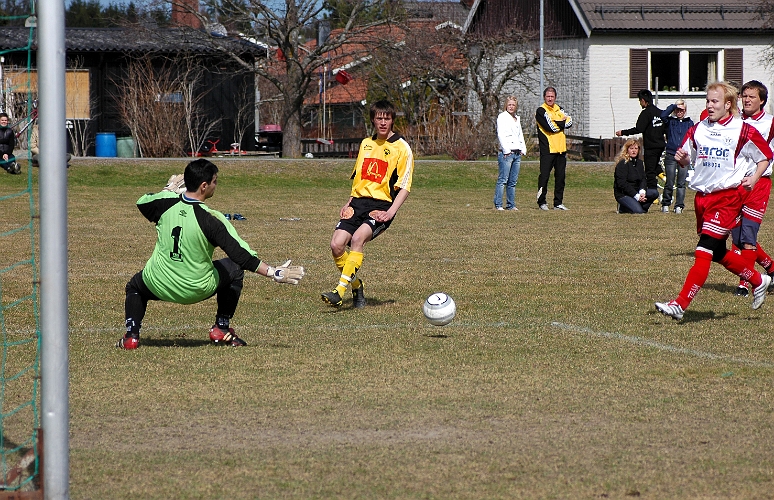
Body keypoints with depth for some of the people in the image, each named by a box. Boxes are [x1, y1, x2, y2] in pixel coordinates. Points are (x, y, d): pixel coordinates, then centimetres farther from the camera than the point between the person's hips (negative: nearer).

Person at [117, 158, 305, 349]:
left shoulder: (165, 203, -11)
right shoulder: (211, 219, -22)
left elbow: (142, 202, 14)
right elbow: (240, 255, -22)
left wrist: (169, 189, 26)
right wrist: (274, 273, -18)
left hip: (158, 287, 3)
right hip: (196, 290, -3)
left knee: (135, 286, 36)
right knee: (235, 269, 22)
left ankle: (131, 336, 12)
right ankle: (222, 329, 22)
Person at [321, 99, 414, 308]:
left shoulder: (402, 148, -1)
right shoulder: (366, 144, 18)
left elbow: (404, 187, -4)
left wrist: (390, 212, -17)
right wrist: (348, 203, 16)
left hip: (382, 204, -6)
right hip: (359, 202, 6)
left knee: (358, 238, -30)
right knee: (337, 245, -12)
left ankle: (340, 291, -33)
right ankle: (356, 287, 11)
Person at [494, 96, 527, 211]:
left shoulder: (517, 118, 20)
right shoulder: (502, 117, -1)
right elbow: (500, 135, -9)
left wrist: (523, 149, 12)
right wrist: (506, 150, -16)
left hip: (517, 153, 7)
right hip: (506, 153, -7)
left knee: (513, 181, 7)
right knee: (503, 180, -10)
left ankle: (511, 205, 11)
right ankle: (498, 204, -9)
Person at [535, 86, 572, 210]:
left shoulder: (558, 109, 16)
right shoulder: (541, 111, -5)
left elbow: (569, 121, 3)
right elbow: (550, 127, -16)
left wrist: (557, 124, -10)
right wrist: (562, 123, -3)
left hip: (560, 148, 6)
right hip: (547, 149, -6)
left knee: (560, 176, 7)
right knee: (544, 175, -5)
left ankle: (558, 202, 12)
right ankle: (541, 202, 3)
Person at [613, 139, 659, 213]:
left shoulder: (639, 162, 12)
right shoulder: (622, 164, -12)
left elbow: (643, 179, 7)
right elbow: (622, 184, -18)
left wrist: (642, 192, -16)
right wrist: (636, 196, -22)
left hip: (636, 192, 7)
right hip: (622, 194, -7)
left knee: (655, 193, -14)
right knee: (638, 211, -29)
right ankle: (622, 209, -1)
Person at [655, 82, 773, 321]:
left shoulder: (743, 131, -7)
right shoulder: (698, 129, 8)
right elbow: (686, 159, 17)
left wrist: (753, 178, -12)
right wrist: (682, 158, -7)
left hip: (727, 197, -7)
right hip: (702, 197, 7)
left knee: (704, 251, -14)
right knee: (718, 253, 16)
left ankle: (679, 305, -17)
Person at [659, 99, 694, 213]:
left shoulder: (689, 123, 11)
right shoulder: (670, 121, 7)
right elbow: (663, 115, -13)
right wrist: (673, 106, -6)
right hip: (671, 156, -1)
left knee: (681, 183, 1)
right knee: (669, 183, 1)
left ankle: (679, 206, 5)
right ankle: (665, 205, 14)